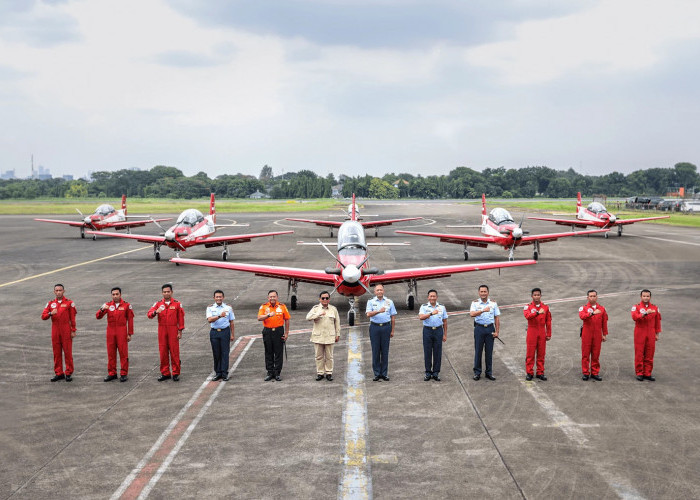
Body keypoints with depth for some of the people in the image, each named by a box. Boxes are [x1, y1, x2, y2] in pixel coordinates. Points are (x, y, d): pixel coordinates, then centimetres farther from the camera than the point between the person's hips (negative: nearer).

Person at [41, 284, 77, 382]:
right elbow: (43, 316, 3)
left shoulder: (69, 303, 1)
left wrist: (73, 331, -4)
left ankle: (69, 373, 4)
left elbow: (72, 318, 0)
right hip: (55, 331, 3)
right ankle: (59, 373, 12)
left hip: (66, 331, -3)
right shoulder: (50, 303, 10)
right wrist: (50, 313, -16)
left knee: (68, 352, -2)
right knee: (56, 353, 5)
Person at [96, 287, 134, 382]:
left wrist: (129, 334, -2)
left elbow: (130, 320, 1)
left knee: (123, 353, -2)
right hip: (110, 331, 3)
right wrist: (102, 309, -21)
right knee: (111, 353, 6)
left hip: (122, 332, -3)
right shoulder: (107, 305, 7)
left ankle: (124, 374, 5)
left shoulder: (126, 305, 0)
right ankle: (112, 373, 15)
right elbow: (98, 316, 0)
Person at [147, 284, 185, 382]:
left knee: (174, 352, -1)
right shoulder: (158, 304, 6)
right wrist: (155, 312, -25)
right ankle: (165, 373, 13)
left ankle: (176, 373, 6)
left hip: (173, 331, -2)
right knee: (163, 352, 4)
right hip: (162, 331, 2)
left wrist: (180, 331, -4)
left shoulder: (177, 304, 2)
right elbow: (149, 314, -4)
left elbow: (181, 318, 1)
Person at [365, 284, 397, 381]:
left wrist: (392, 330, 7)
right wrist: (379, 311, -27)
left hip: (386, 327, 1)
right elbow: (368, 314, -11)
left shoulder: (389, 302, 9)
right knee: (375, 350, 0)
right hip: (374, 327, -1)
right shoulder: (371, 302, 5)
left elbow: (392, 317, 11)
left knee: (385, 351, 2)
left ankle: (384, 373, 7)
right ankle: (377, 373, 6)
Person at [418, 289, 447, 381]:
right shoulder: (424, 307, 2)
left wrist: (445, 334, 8)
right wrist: (431, 313, -29)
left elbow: (444, 321, 11)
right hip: (427, 330, -1)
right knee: (427, 352, 2)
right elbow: (421, 317, -16)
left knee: (437, 353, 2)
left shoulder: (442, 307, 9)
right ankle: (428, 373, 10)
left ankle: (436, 373, 10)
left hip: (438, 330, 1)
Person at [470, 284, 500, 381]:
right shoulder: (475, 303, 1)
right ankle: (477, 373, 9)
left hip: (490, 328, 2)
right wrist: (483, 310, -31)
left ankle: (489, 373, 12)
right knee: (478, 351, 0)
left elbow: (497, 318, 9)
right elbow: (472, 314, -18)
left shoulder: (493, 303, 8)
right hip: (479, 328, -2)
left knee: (489, 351, 4)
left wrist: (497, 331, 1)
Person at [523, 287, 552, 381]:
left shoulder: (546, 307, 8)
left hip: (542, 333, 2)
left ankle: (540, 372, 12)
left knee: (541, 354, 5)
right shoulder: (528, 307, 0)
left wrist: (549, 334, 7)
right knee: (530, 353, -1)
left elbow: (548, 322, 10)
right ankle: (529, 373, 6)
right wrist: (538, 312, -33)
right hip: (532, 332, -2)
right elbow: (527, 316, -21)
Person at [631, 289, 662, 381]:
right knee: (639, 354, -1)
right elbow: (634, 317, -19)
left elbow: (657, 322, 13)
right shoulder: (636, 307, 0)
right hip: (639, 335, -3)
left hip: (651, 335, 3)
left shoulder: (655, 308, 9)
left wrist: (657, 334, 10)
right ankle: (639, 373, 7)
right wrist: (645, 313, -30)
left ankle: (647, 373, 11)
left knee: (649, 355, 4)